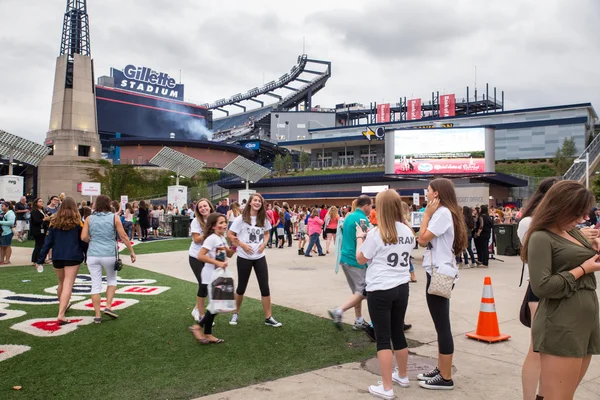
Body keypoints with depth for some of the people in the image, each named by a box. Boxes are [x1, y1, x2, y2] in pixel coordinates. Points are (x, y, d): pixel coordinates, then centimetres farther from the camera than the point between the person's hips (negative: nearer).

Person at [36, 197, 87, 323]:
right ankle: (61, 315, -16)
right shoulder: (77, 222, -2)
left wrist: (40, 259, 5)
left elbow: (48, 241, 3)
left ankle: (62, 306, 43)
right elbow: (83, 242, 0)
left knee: (61, 283, 23)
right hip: (73, 257, -4)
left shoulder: (54, 222, 4)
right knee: (68, 285, -6)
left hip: (57, 257, 4)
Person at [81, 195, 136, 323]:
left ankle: (97, 315, 9)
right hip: (109, 255, -1)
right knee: (112, 280, 20)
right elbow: (123, 236, -4)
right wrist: (132, 251, 3)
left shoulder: (89, 219, 3)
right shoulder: (114, 218, -3)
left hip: (93, 255, 2)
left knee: (96, 285, 7)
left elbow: (84, 237, -4)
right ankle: (108, 307, 8)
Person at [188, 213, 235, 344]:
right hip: (210, 277, -9)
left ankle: (208, 334, 19)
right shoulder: (211, 238, -17)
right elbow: (200, 256, -26)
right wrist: (218, 263, -26)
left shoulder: (222, 238, 9)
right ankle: (197, 326, 5)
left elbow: (229, 254, 18)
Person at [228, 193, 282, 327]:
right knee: (241, 287, 8)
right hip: (244, 257, -3)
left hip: (260, 257, 3)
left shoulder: (264, 219, 4)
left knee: (265, 287, 1)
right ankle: (235, 313, 30)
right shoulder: (241, 219, -9)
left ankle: (268, 317, 10)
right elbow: (230, 235, -6)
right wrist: (242, 245, -17)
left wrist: (263, 244, -1)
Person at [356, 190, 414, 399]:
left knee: (383, 337, 1)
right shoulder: (408, 232, 3)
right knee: (398, 333, 21)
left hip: (380, 290, -6)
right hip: (402, 288, 6)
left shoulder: (377, 233, -14)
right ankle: (402, 375, 37)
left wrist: (359, 237, 14)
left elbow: (361, 258, -2)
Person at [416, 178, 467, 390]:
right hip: (440, 272, 11)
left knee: (442, 326, -4)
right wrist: (430, 214, 6)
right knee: (441, 325, 16)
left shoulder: (442, 212, -15)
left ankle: (445, 378, 4)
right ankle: (440, 370, 26)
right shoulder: (445, 212, 17)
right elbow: (427, 241, 12)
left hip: (439, 273, -11)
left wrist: (427, 214, -11)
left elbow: (422, 240, -18)